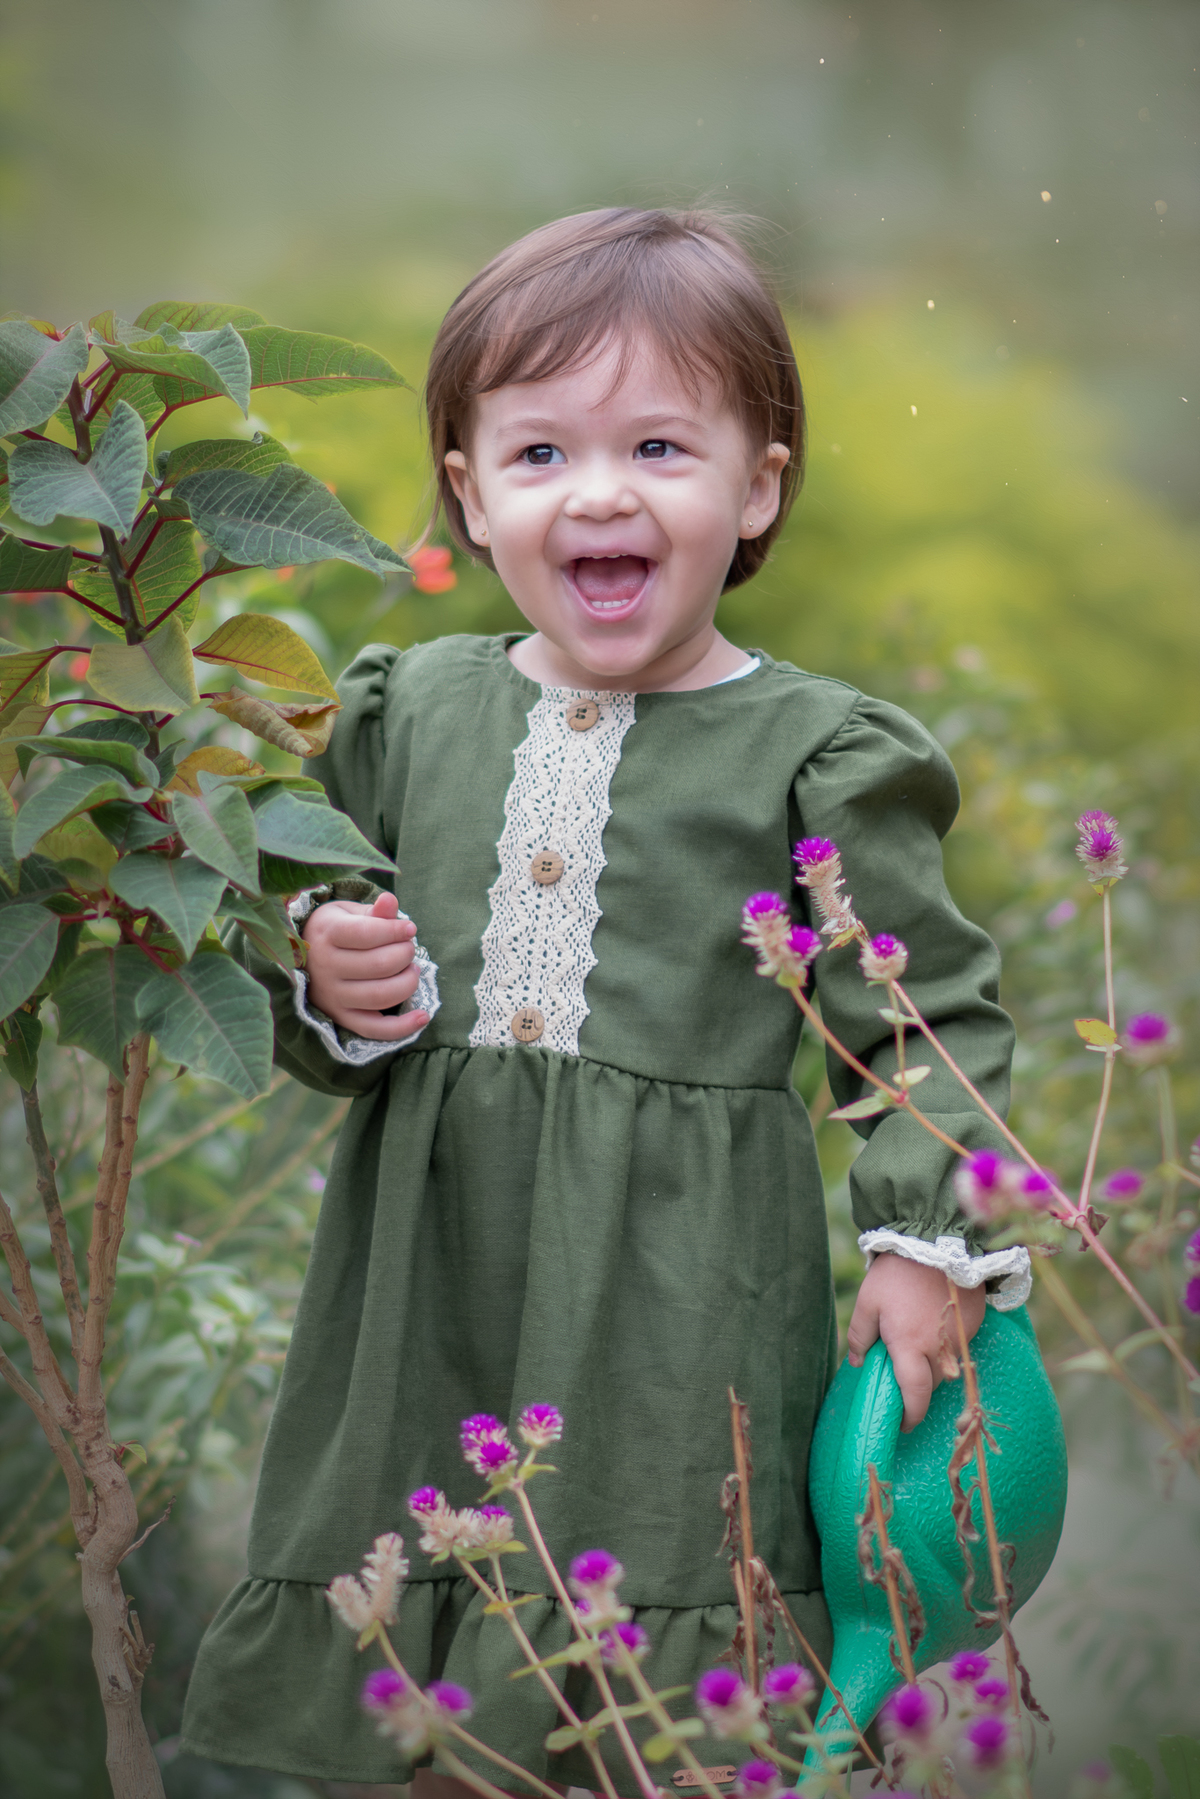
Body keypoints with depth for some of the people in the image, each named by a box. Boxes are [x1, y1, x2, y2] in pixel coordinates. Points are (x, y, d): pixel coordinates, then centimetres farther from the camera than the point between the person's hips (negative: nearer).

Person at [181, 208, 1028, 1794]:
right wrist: (328, 993, -4)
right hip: (431, 1287, 4)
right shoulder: (408, 713, 8)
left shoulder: (818, 755, -4)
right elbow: (321, 1002, 18)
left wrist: (930, 1244, -12)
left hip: (676, 1304, -4)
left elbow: (936, 1018, -1)